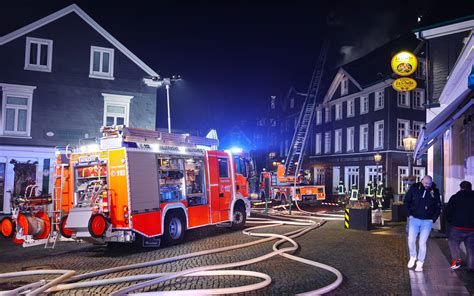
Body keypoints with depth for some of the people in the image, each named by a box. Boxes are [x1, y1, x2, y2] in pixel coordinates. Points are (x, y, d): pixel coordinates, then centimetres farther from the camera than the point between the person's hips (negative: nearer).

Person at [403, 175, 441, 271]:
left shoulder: (435, 191, -2)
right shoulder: (414, 188, -4)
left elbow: (438, 207, 7)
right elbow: (406, 201, 3)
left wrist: (433, 219, -2)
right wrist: (409, 214, -4)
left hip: (427, 221, 0)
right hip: (414, 219, 1)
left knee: (422, 243, 1)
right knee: (411, 240, 0)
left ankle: (420, 263, 14)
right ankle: (413, 257, 25)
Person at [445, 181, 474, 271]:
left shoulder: (455, 198, -3)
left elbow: (448, 212, -2)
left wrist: (451, 222, 12)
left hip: (457, 227, -2)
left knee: (452, 241, 18)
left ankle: (456, 259, 5)